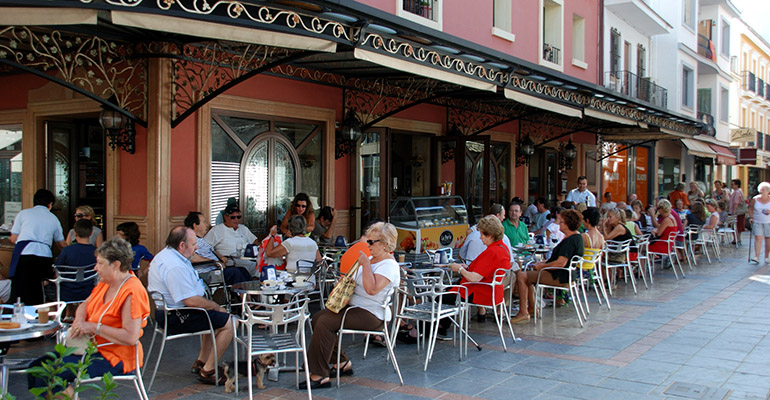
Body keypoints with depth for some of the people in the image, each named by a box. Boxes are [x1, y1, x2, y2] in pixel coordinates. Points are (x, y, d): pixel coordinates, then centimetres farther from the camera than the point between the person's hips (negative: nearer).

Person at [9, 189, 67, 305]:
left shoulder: (23, 213, 16)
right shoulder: (53, 218, 21)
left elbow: (13, 239, 13)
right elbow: (62, 244, 29)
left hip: (23, 253, -1)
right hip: (45, 256, 2)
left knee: (19, 295, -1)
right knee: (36, 296, 8)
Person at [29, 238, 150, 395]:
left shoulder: (132, 293, -22)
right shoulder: (106, 283, 8)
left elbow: (131, 337, -28)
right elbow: (84, 305, 20)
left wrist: (93, 327, -23)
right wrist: (80, 321, -3)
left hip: (116, 358, -10)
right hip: (91, 347, 10)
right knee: (36, 367, 4)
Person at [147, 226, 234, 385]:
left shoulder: (165, 254, 11)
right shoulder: (176, 267, -26)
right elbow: (191, 300, -28)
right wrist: (216, 307, -12)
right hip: (176, 318, -12)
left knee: (214, 316, 28)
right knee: (229, 322, -12)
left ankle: (201, 361, 29)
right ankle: (208, 371, -5)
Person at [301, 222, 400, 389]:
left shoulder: (389, 265, -15)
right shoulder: (372, 259, 16)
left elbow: (372, 289, -31)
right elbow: (354, 281, 32)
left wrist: (366, 264, -25)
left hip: (371, 315, -10)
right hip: (355, 306, 11)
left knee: (325, 322, -23)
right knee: (318, 317, 0)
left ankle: (320, 376, -18)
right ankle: (343, 363, 10)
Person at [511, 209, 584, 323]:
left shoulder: (571, 240, -22)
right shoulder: (577, 237, 12)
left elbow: (560, 263, -28)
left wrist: (542, 266, -14)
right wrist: (543, 262, 11)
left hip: (561, 278, -12)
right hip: (565, 275, 12)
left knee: (521, 275, -14)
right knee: (528, 274, 23)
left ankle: (523, 313, -10)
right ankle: (531, 308, 22)